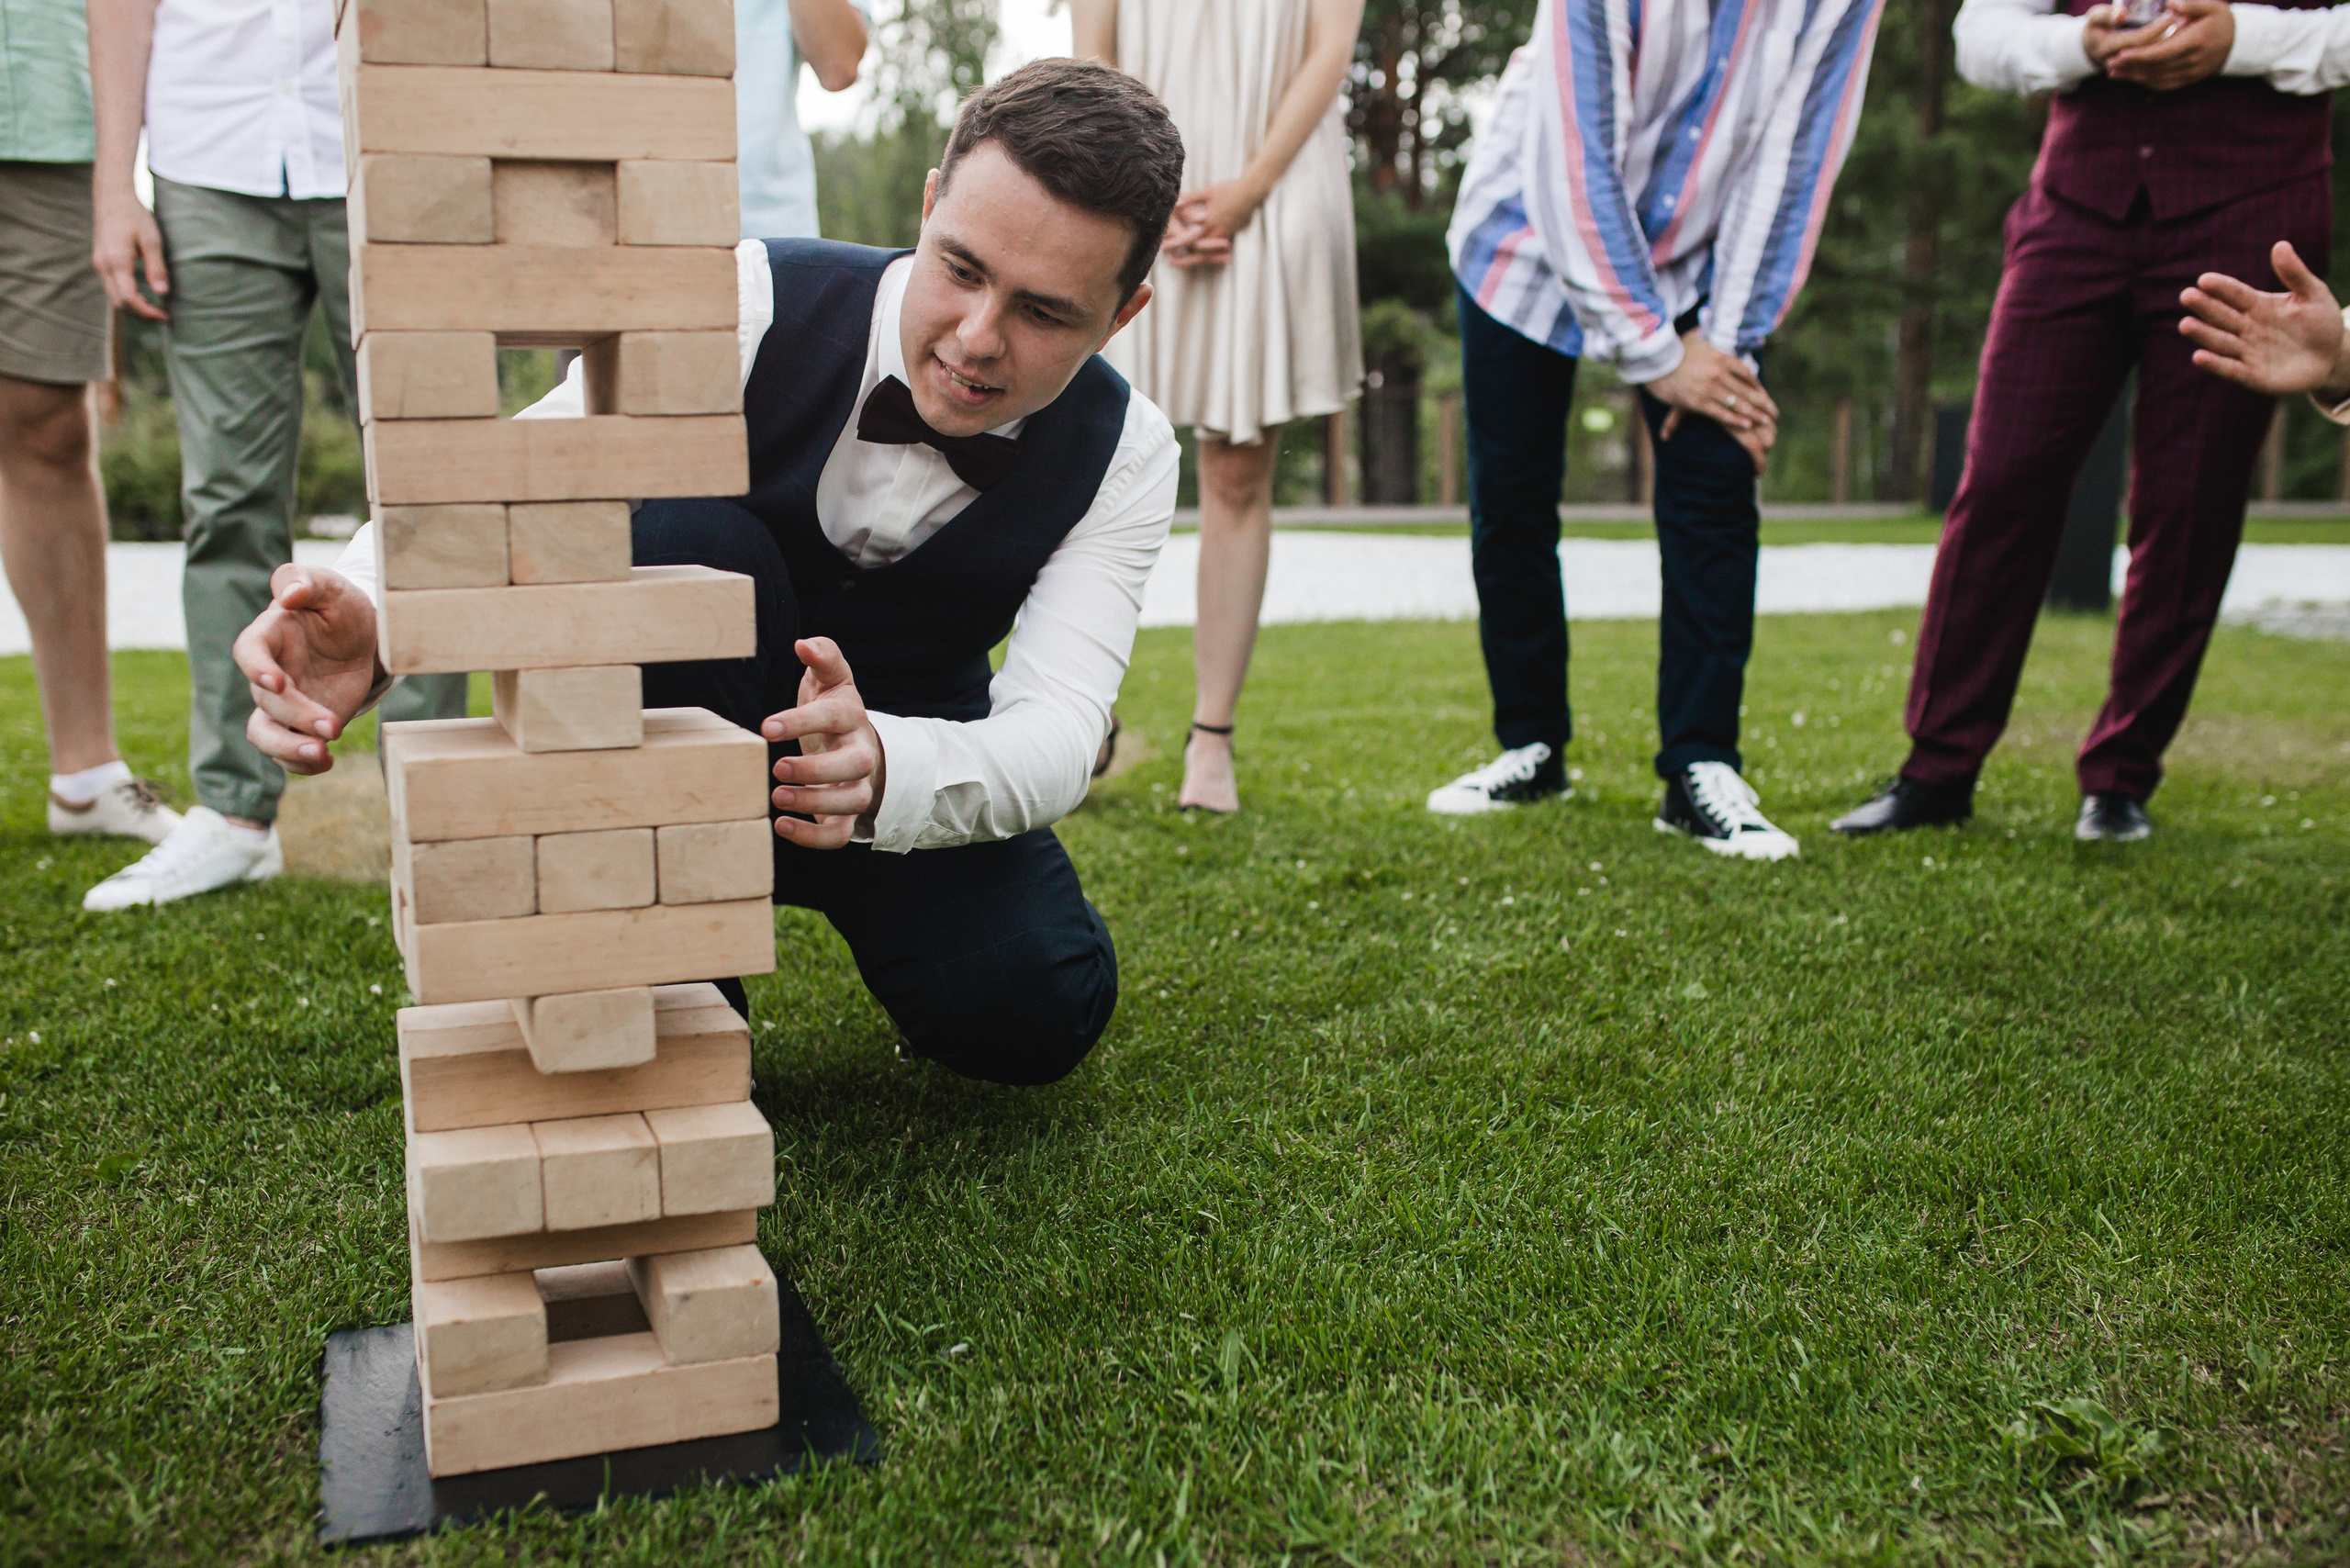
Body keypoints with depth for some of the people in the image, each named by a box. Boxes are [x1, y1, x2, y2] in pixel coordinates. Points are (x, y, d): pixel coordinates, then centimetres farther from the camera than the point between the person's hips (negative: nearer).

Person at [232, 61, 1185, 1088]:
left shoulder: (1126, 457, -17)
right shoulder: (756, 306, -23)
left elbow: (1057, 730, -28)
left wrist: (881, 768, -50)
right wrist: (372, 616, -54)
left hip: (919, 776, 1)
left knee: (1032, 1014, -27)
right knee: (686, 536, -33)